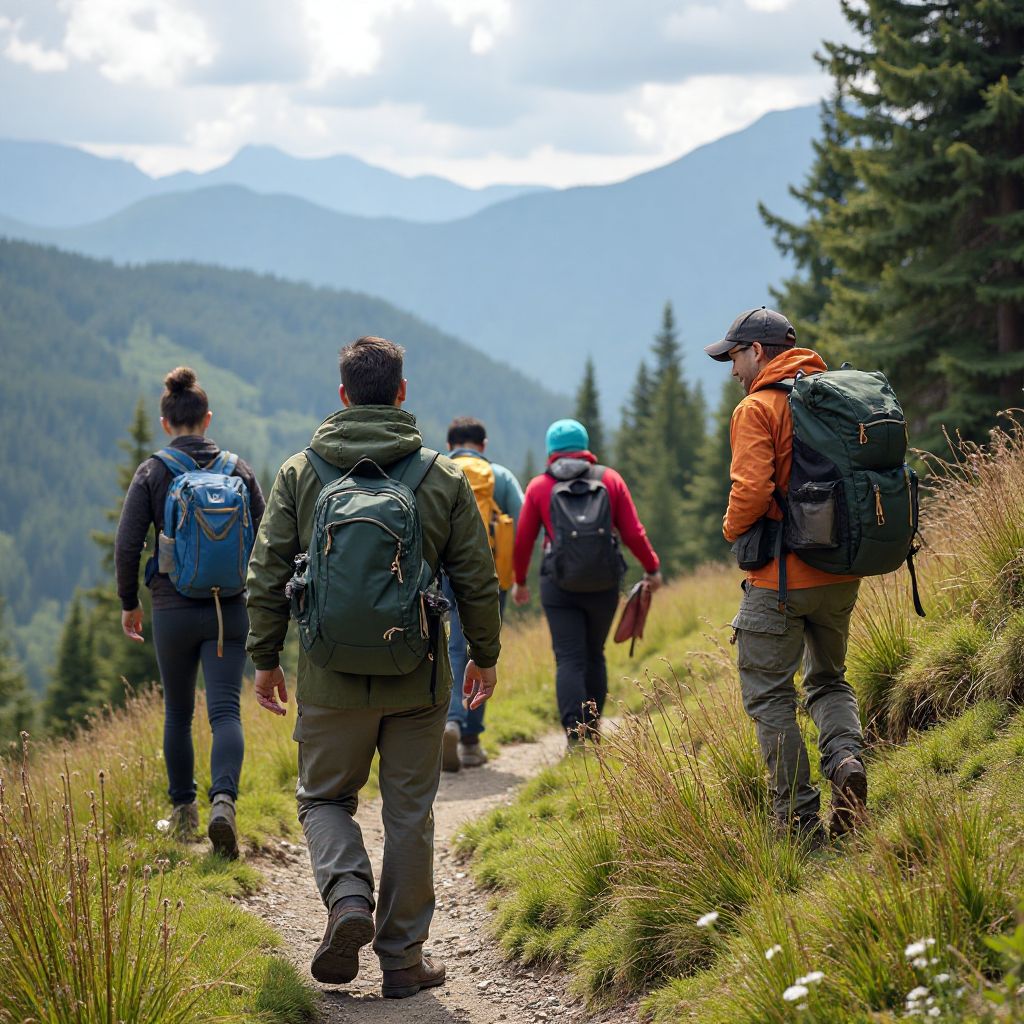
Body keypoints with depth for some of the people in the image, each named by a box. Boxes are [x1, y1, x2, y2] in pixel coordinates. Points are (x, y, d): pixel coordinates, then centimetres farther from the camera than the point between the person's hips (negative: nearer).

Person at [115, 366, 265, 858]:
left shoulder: (152, 472, -4)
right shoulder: (238, 469, 1)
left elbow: (126, 546, -7)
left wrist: (129, 603, 6)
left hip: (172, 609, 0)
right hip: (229, 610, 0)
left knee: (178, 713, 16)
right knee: (225, 711, -4)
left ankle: (184, 812, 25)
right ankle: (223, 799, -26)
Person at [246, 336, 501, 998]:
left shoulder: (300, 472, -1)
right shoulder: (444, 477, -1)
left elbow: (267, 576, -1)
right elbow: (478, 580, 1)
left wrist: (265, 658, 10)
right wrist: (485, 656, 15)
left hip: (331, 681, 0)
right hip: (419, 681, 0)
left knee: (325, 798, 17)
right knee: (409, 814, 10)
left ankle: (347, 896, -8)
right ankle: (403, 957, 12)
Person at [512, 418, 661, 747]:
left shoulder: (539, 486, 2)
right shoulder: (610, 479, 5)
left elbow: (523, 540, 4)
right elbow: (633, 533, 2)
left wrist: (519, 581, 19)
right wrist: (652, 568, 17)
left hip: (559, 586, -2)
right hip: (604, 584, 2)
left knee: (569, 660, -2)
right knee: (594, 657, 17)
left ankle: (575, 734, -14)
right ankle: (592, 731, 22)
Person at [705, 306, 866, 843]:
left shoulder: (757, 408, -12)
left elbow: (751, 490, -22)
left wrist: (733, 530, -2)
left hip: (779, 578, -7)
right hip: (840, 573, 7)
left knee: (769, 694, 4)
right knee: (828, 678, 23)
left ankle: (798, 815, 1)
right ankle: (845, 755, -5)